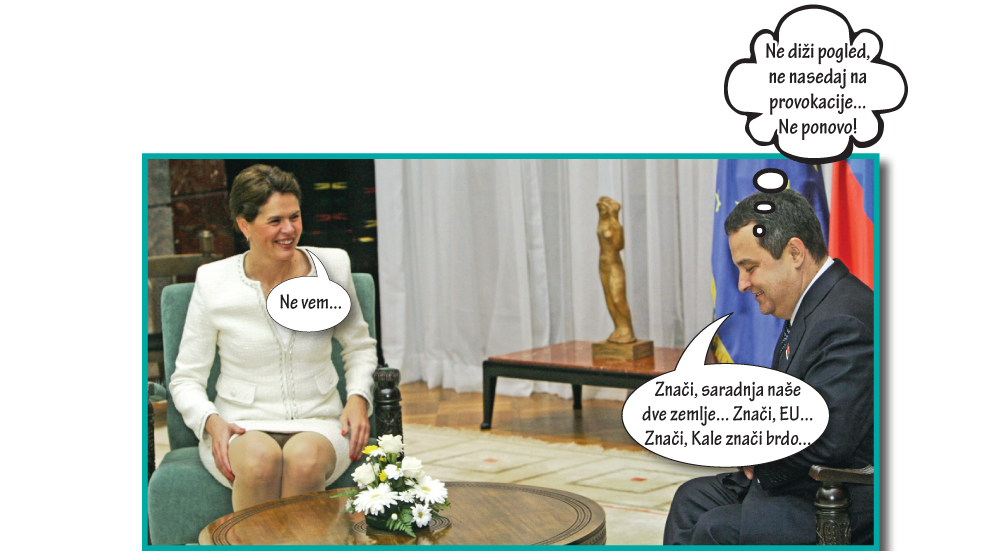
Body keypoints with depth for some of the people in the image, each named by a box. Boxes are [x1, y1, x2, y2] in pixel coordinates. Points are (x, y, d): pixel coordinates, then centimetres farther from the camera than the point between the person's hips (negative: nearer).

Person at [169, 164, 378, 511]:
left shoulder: (333, 266, 2)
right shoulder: (212, 282, -3)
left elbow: (359, 346, 18)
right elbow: (186, 379, 5)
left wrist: (358, 398, -1)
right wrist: (212, 422, -15)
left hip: (317, 423, 1)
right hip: (242, 427, -1)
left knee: (304, 457, -36)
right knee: (260, 458, -37)